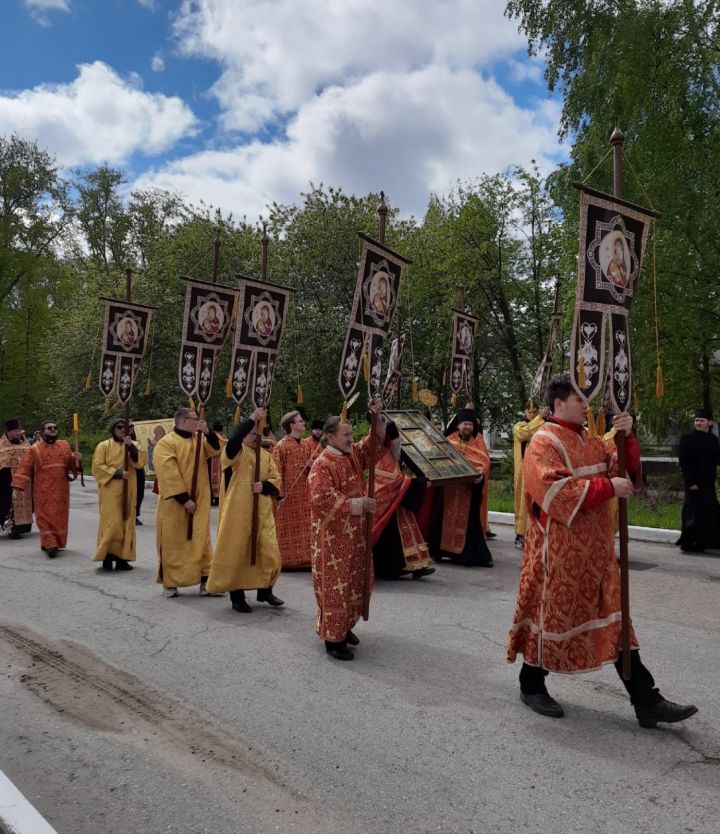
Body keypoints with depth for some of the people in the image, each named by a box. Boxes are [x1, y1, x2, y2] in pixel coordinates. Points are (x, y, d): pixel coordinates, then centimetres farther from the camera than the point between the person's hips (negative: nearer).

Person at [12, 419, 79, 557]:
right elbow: (25, 468, -5)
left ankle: (56, 542, 22)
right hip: (43, 491, -3)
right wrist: (19, 484, -13)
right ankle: (50, 545, -4)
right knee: (45, 517, -4)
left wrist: (77, 459, -13)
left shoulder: (64, 446, 8)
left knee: (60, 517, 8)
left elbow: (71, 464, 10)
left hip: (60, 490, 3)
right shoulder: (35, 449, -2)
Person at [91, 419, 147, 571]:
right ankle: (107, 556, 0)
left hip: (128, 491, 4)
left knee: (126, 523, 3)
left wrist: (131, 446, -15)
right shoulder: (103, 446, 1)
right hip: (110, 491, -4)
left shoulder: (133, 445, 12)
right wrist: (117, 473, -14)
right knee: (111, 523, -9)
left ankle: (122, 557, 7)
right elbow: (97, 467, -7)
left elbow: (141, 462, -3)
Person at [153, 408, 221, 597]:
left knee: (200, 539, 2)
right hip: (175, 502, -5)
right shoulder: (166, 443, -10)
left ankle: (205, 580, 4)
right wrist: (184, 498, -19)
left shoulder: (199, 439, 11)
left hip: (199, 500, 5)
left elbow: (216, 449, 0)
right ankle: (169, 583, 14)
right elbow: (169, 474, -17)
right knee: (173, 541, 3)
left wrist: (207, 432, -14)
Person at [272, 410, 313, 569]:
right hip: (288, 494, -6)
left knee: (304, 526, 10)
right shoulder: (281, 446, -10)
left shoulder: (306, 446, 10)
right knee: (288, 527, 1)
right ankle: (286, 559, 10)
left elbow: (312, 468, 20)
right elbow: (277, 472, -13)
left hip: (304, 493, 6)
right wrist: (279, 494, -17)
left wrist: (312, 465, -4)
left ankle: (304, 557, 20)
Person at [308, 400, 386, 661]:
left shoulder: (353, 453, 5)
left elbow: (375, 442, 12)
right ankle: (333, 638, 12)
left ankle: (344, 626, 33)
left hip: (355, 533, 8)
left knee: (354, 582, 16)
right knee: (335, 585, 0)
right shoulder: (322, 465, -18)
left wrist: (376, 417, -6)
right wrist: (359, 504, -22)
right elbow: (323, 501, -25)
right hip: (333, 537, -8)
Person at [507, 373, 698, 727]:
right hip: (558, 551, -8)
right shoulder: (544, 444, -13)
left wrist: (626, 437, -7)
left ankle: (646, 701, 15)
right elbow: (555, 491, -25)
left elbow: (624, 469, 10)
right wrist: (607, 487, -22)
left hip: (595, 548, 8)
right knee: (552, 614, 5)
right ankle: (531, 686, 25)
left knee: (614, 620, 9)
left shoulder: (590, 440, 13)